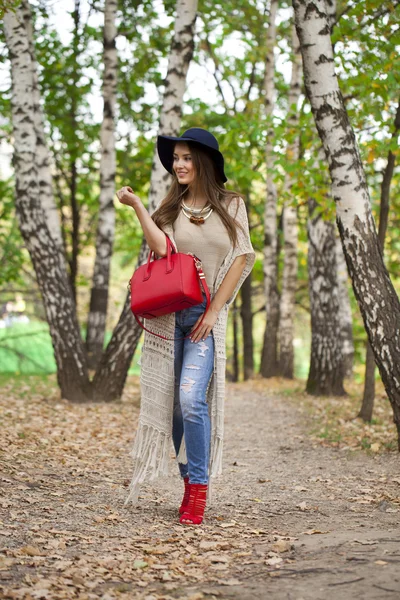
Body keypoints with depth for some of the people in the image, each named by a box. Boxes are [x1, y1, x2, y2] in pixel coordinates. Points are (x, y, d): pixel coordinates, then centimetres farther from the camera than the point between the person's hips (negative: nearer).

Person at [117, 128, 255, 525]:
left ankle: (199, 488, -10)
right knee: (171, 401, 4)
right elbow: (161, 248, -8)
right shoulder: (170, 206, 11)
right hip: (170, 314, 3)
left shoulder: (230, 205, 6)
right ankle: (190, 484, 18)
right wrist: (136, 206, -12)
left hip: (207, 315, -3)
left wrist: (214, 311, -6)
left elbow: (240, 260, 0)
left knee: (192, 397, -18)